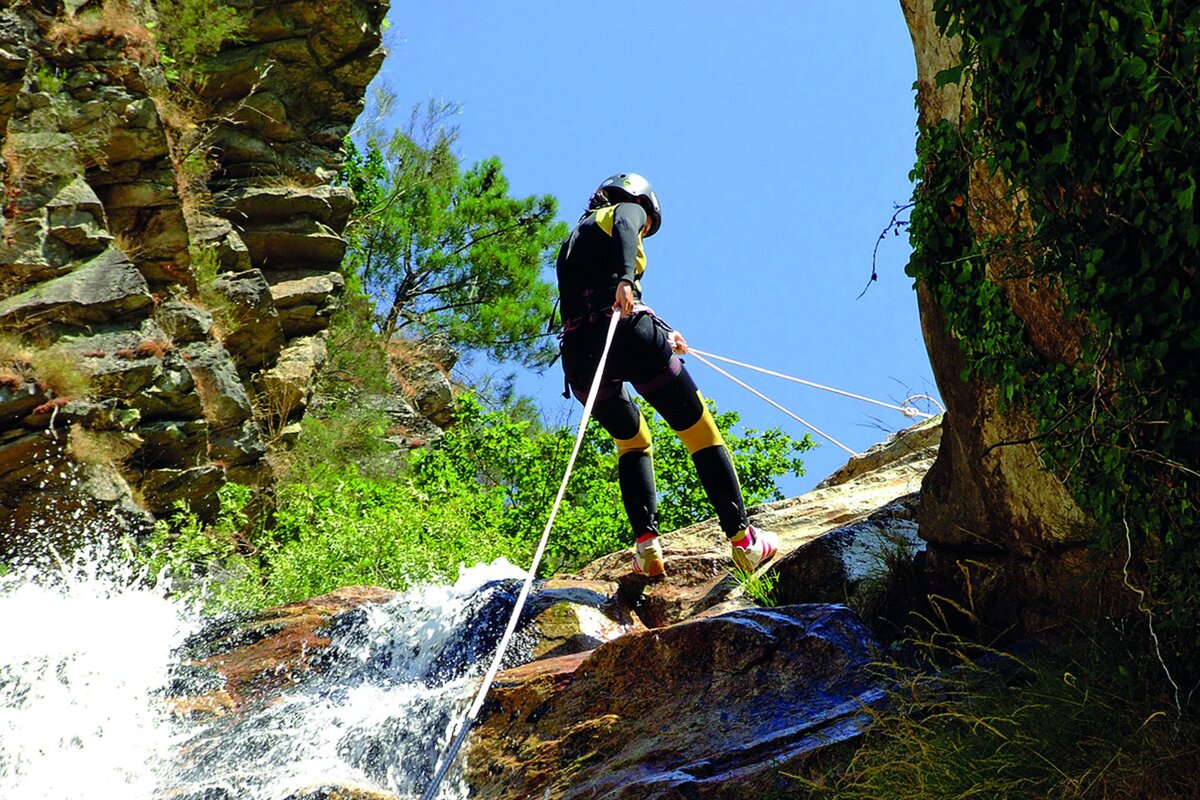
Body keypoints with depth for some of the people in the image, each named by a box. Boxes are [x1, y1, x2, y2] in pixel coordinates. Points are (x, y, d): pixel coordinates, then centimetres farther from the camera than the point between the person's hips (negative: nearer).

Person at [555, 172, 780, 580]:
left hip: (578, 351, 6)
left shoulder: (573, 240, 35)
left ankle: (646, 543, 4)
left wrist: (661, 335, 45)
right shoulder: (628, 208, 15)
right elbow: (623, 228, -11)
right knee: (700, 432, 6)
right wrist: (625, 279, -28)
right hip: (628, 334, -6)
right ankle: (743, 539, 1)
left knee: (632, 441, 25)